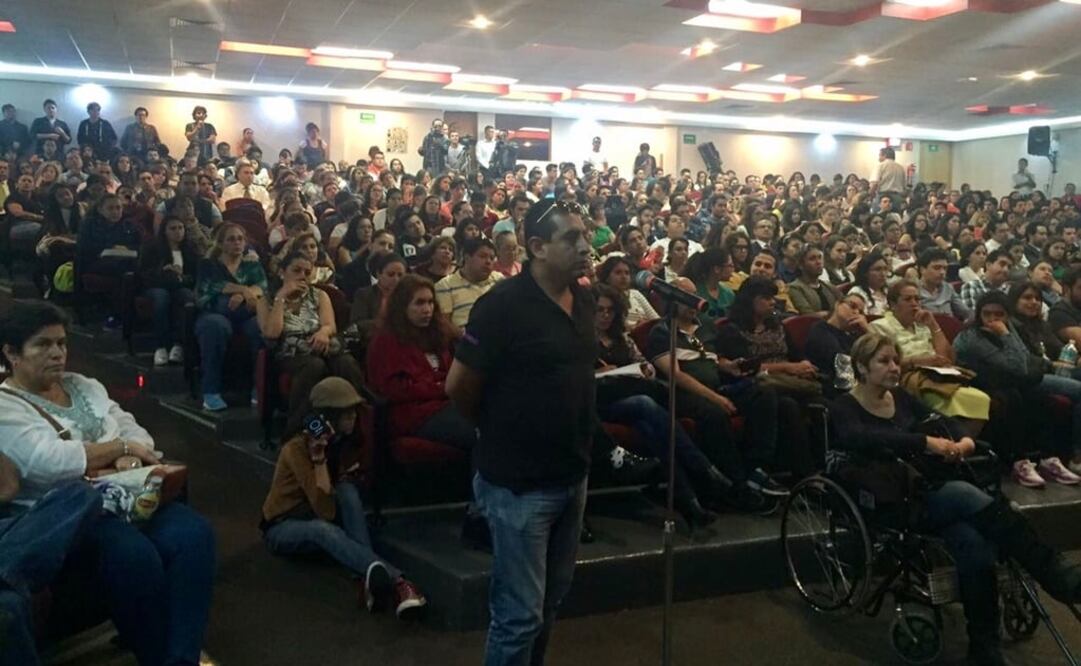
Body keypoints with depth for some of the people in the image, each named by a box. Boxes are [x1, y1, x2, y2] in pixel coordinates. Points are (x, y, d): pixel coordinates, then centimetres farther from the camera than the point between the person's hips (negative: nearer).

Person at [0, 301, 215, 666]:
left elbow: (134, 431, 15)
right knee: (134, 554, -35)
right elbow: (48, 462, -18)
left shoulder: (85, 386, 21)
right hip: (62, 515, -6)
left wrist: (131, 460, -9)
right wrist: (122, 447, -7)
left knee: (192, 533, -23)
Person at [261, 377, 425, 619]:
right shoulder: (298, 447, -26)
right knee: (324, 529, -41)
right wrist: (319, 458, -36)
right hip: (283, 527, -5)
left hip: (320, 519, 5)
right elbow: (325, 510, -34)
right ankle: (395, 580, -58)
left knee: (348, 490, -30)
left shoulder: (346, 442, -7)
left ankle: (369, 579, -42)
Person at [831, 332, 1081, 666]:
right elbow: (862, 439, -24)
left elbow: (942, 421, 16)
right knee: (968, 495, -31)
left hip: (923, 489, 6)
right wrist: (926, 442, -32)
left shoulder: (901, 398, 17)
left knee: (975, 544, -26)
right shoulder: (844, 408, -4)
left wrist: (964, 439, -8)